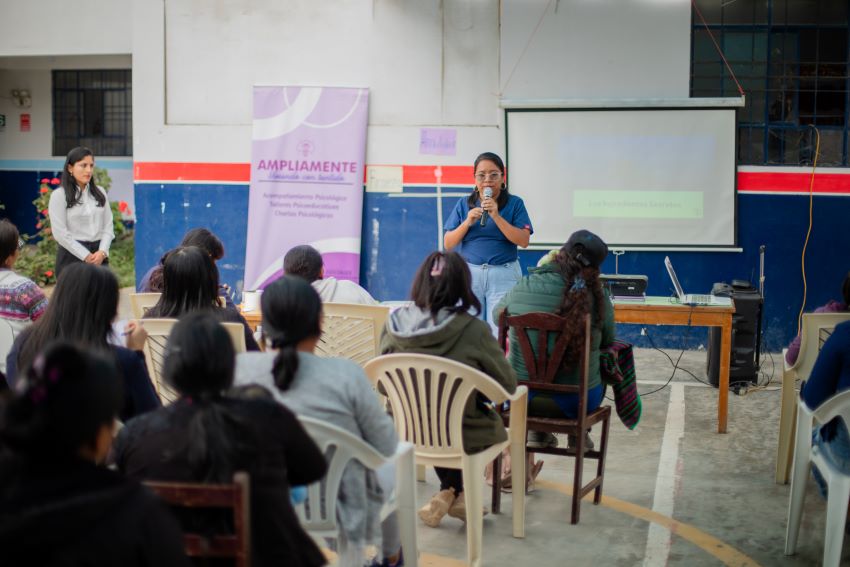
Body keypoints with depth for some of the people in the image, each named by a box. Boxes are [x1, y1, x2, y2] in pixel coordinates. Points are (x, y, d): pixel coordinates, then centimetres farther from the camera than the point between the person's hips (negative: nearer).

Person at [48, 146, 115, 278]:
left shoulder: (100, 193, 12)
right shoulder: (59, 195, -2)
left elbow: (108, 226, 9)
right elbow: (60, 233, -8)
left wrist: (102, 252, -8)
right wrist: (86, 256, -12)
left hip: (98, 255, 4)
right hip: (72, 255, -4)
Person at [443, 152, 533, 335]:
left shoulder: (514, 203, 2)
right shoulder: (464, 204, 9)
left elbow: (523, 241, -9)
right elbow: (448, 244, 6)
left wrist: (496, 216, -15)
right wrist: (468, 222, -10)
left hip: (504, 275, -2)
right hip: (470, 273, 2)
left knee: (500, 332, -7)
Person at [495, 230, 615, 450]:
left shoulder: (522, 288, -11)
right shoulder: (600, 301, -13)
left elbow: (497, 315, 9)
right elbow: (607, 343, 5)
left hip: (521, 398, 1)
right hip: (576, 401, -1)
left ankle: (537, 431, 35)